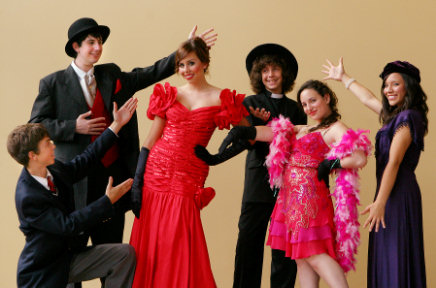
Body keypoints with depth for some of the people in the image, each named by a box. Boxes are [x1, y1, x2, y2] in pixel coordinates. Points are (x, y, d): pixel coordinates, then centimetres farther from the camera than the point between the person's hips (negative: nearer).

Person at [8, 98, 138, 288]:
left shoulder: (54, 170, -2)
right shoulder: (28, 198, -26)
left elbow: (87, 159, 11)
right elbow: (68, 225, -27)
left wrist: (117, 124, 9)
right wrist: (108, 201, -25)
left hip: (69, 254, 8)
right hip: (42, 273, -8)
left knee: (125, 253, -9)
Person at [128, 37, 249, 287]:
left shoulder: (221, 99, 4)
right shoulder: (169, 95, 10)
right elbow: (151, 140, 9)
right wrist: (137, 178, 3)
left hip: (188, 180, -2)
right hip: (155, 174, 2)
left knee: (179, 246, -7)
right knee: (149, 244, 2)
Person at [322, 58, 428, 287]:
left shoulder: (407, 118, -12)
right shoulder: (396, 115, 16)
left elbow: (394, 162, -19)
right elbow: (368, 99, 32)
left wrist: (380, 202, -24)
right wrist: (343, 78, 44)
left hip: (399, 193, -9)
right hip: (394, 191, 9)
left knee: (395, 255, -9)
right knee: (387, 259, 9)